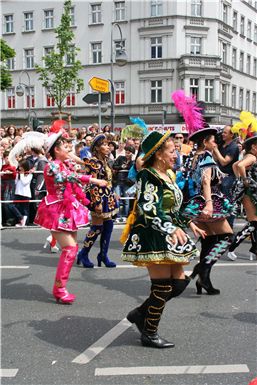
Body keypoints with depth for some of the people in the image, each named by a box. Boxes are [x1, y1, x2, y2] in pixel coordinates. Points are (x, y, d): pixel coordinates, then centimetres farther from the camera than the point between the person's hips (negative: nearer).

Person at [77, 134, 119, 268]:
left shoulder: (104, 161, 13)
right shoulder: (93, 162, -14)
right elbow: (92, 184, -18)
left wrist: (113, 195, 21)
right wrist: (97, 202, -21)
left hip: (107, 198, 9)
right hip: (98, 197, -9)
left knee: (108, 224, 7)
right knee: (97, 227, -3)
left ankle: (103, 254, 17)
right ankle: (83, 254, 12)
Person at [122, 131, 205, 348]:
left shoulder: (168, 174, 14)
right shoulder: (147, 176, -15)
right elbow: (148, 210, -27)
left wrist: (189, 224, 23)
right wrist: (171, 228, -37)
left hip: (169, 236, 10)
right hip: (152, 236, -10)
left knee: (179, 283, 9)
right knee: (162, 286, -5)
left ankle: (140, 314, 24)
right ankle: (150, 334, 12)